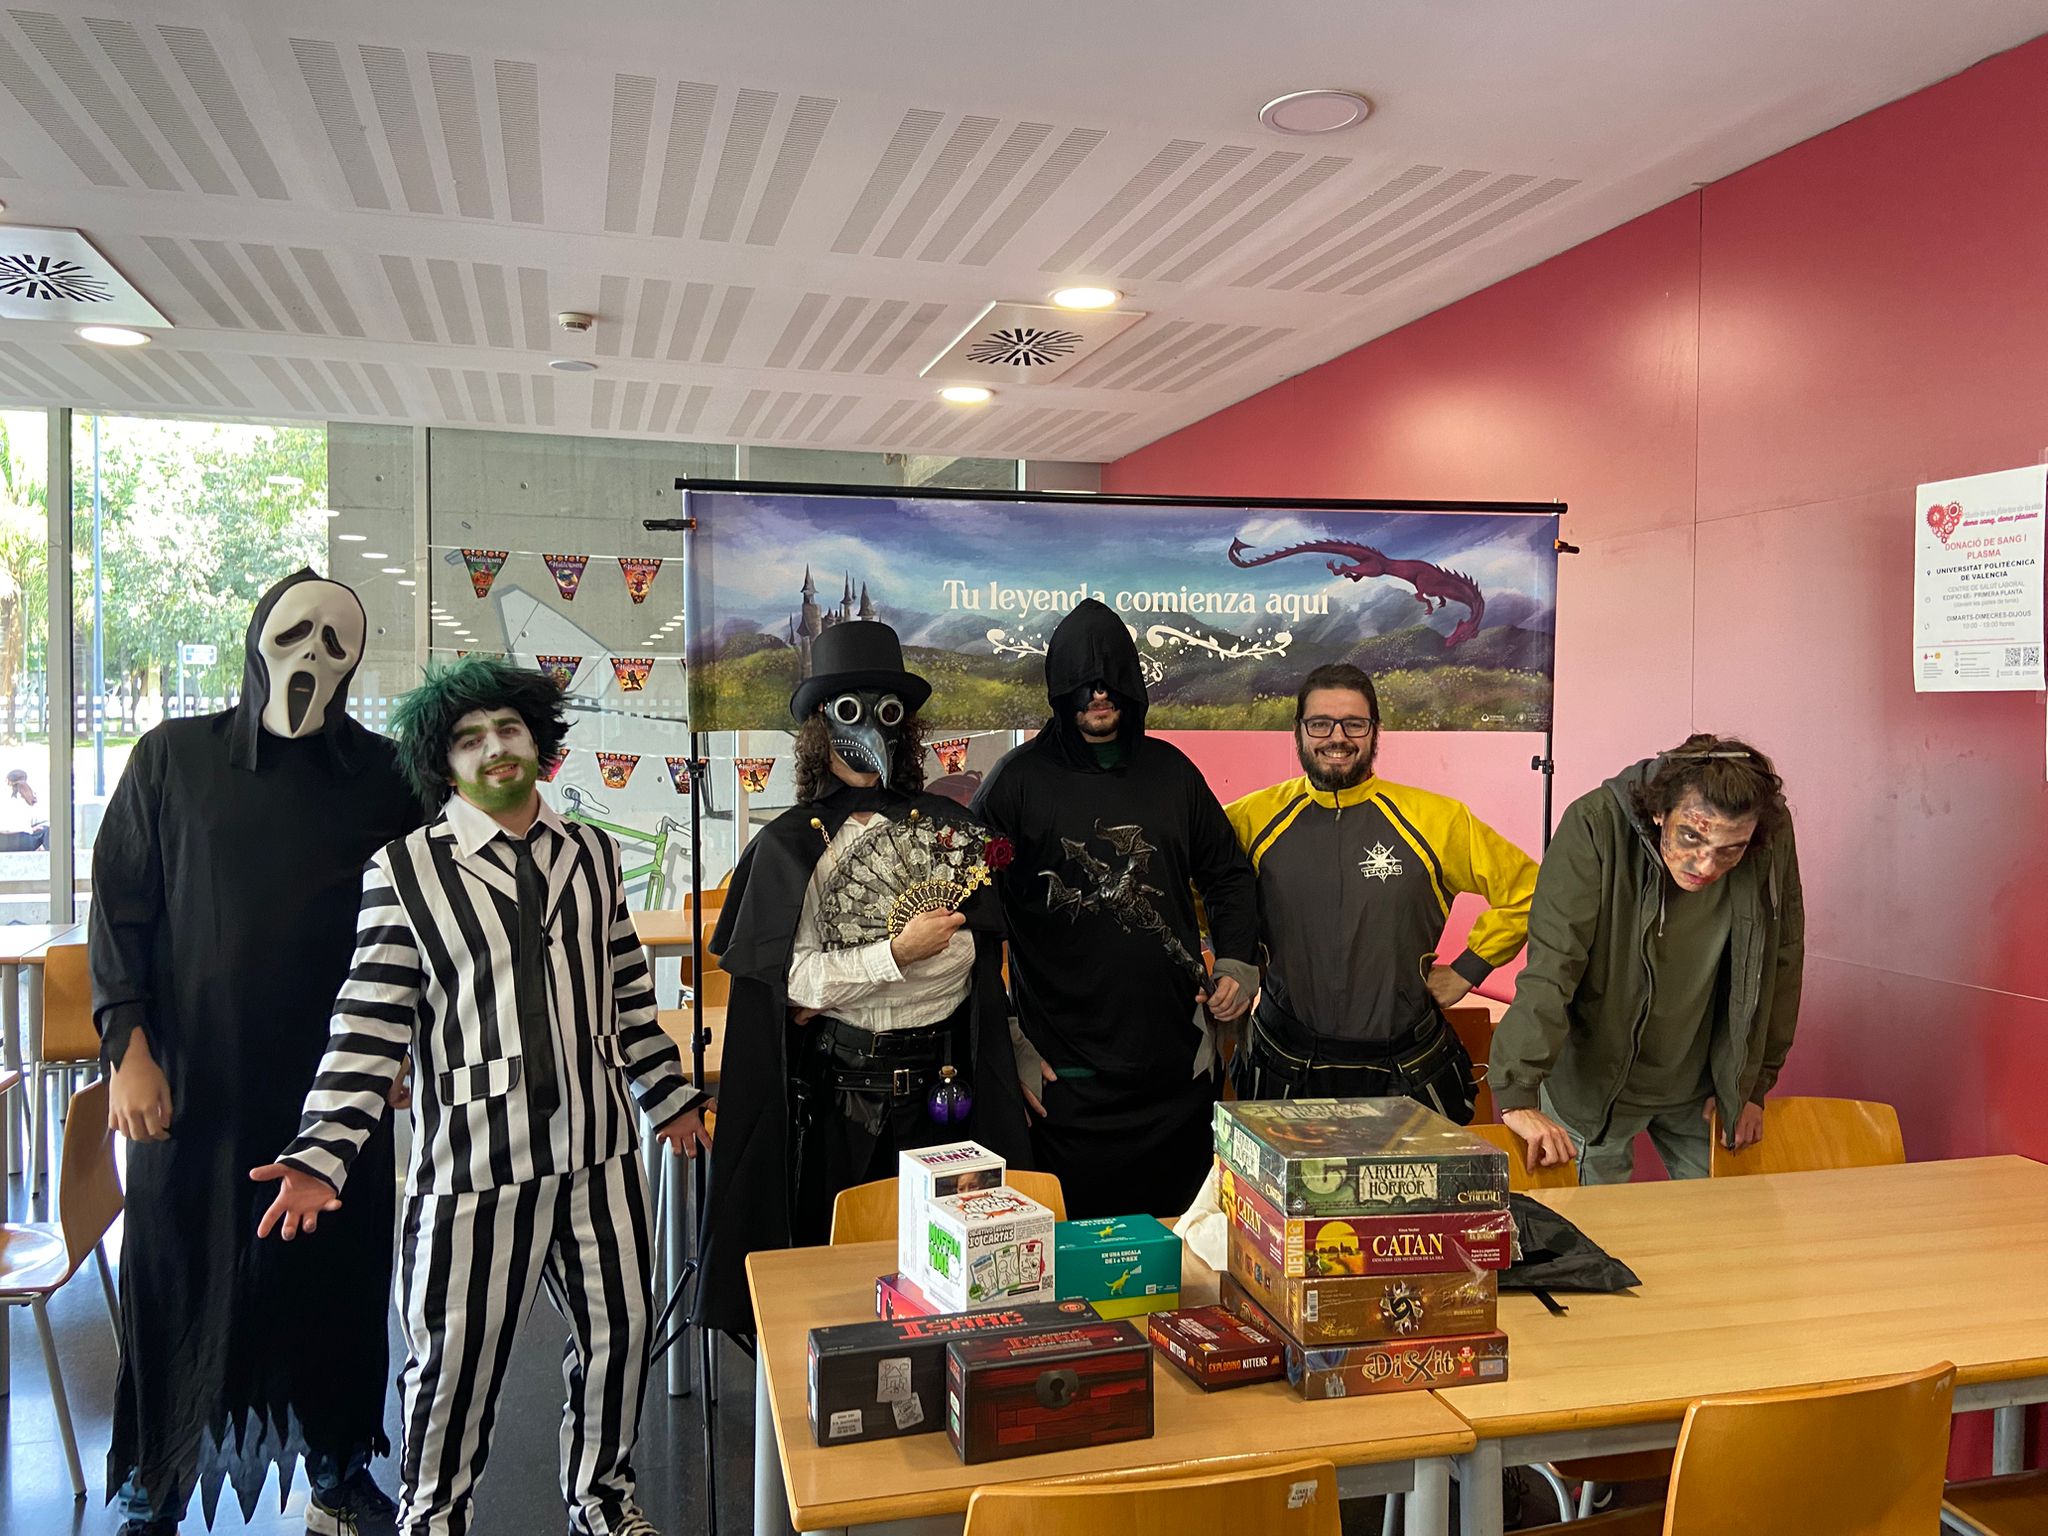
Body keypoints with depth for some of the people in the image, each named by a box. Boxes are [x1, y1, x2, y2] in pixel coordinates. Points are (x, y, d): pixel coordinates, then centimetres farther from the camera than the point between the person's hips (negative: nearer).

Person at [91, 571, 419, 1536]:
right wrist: (129, 1049, -6)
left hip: (336, 1083, 1)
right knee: (175, 1281, 7)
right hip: (193, 1083, -1)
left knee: (339, 1278, 9)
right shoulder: (172, 759, 2)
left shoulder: (385, 777, 4)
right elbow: (120, 912, 1)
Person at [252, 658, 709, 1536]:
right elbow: (370, 1025, -9)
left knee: (617, 1332, 15)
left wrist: (671, 1096, 18)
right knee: (457, 1355, 8)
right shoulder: (404, 871, -7)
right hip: (476, 1162, -4)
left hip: (601, 1150, 4)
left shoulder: (592, 855, 7)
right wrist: (320, 1154, -16)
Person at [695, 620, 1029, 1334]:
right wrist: (899, 952, -18)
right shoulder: (792, 842, -1)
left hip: (941, 1078, 2)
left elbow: (970, 947, -5)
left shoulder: (948, 825, 5)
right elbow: (791, 979, -9)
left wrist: (831, 988, -12)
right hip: (838, 1085, -2)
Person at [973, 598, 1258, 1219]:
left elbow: (1227, 874, 20)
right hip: (1068, 1075, -3)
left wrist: (1237, 963, 5)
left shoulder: (1170, 770, 9)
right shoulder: (1019, 779, -3)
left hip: (1179, 1065, 4)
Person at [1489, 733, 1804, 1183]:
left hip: (1697, 1088, 4)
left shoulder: (1775, 840, -14)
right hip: (1593, 1082, -3)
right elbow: (1549, 970, -29)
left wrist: (1753, 1084, 7)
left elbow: (1780, 965, 1)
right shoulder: (1595, 826, -27)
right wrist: (1517, 1095, -33)